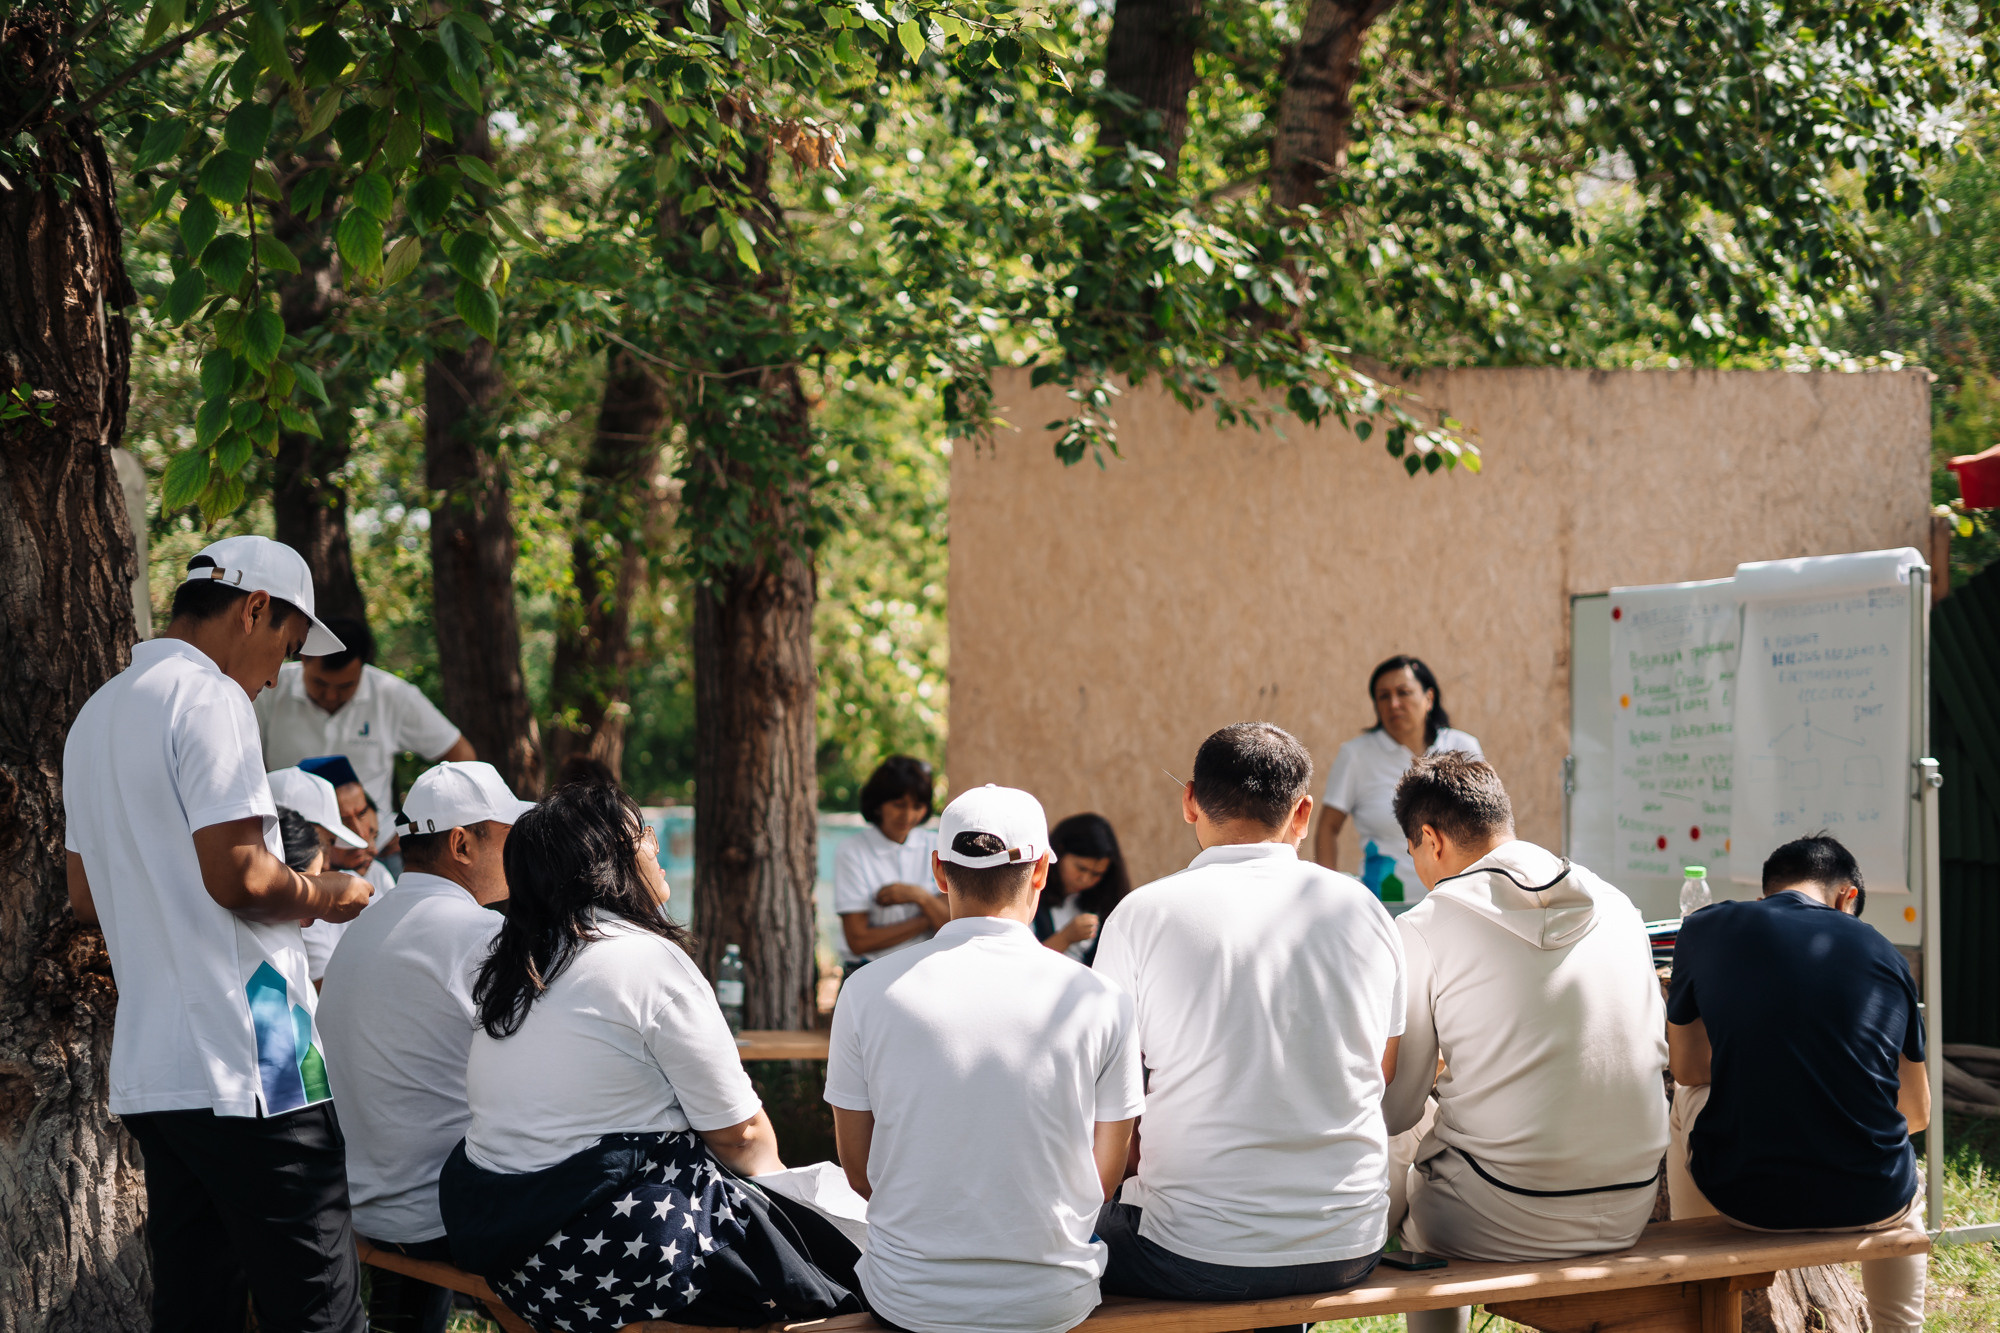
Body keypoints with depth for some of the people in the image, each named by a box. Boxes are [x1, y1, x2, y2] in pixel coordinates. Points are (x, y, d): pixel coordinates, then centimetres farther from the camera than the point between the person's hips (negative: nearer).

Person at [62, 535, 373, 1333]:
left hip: (147, 1070, 9)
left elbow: (86, 900, 24)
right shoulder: (209, 698, -10)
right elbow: (238, 874, -18)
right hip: (243, 1065, -9)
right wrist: (325, 897, -1)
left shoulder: (98, 713, 20)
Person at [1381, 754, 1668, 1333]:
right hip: (1629, 1210, 5)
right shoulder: (1615, 906, 7)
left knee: (1387, 1153, 25)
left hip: (1505, 1221, -5)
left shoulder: (1423, 930, -8)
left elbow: (1395, 1111, -5)